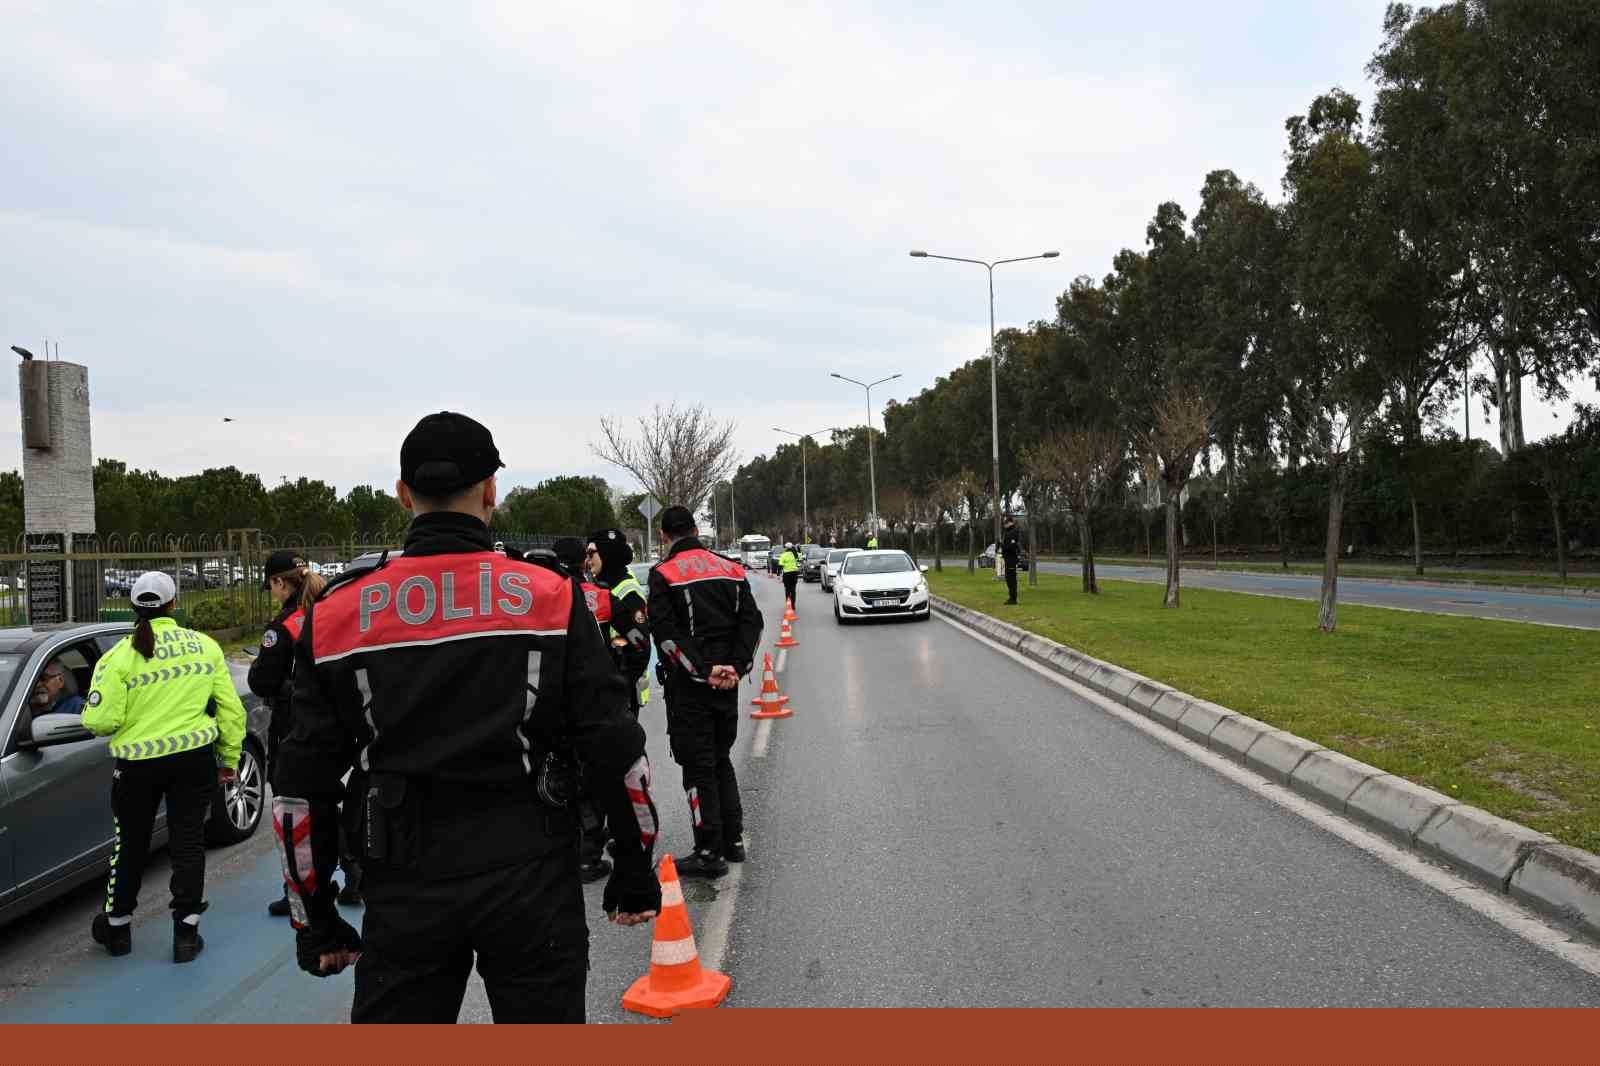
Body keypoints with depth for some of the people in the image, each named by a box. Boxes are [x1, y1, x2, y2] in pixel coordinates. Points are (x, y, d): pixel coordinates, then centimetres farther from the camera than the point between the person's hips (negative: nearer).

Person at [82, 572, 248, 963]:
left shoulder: (120, 655, -9)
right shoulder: (204, 645, -1)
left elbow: (101, 720, -13)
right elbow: (230, 708, 1)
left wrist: (91, 712, 12)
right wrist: (229, 759, 11)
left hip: (138, 764, -1)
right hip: (194, 758, 1)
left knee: (130, 844, 18)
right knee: (188, 842, 9)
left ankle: (116, 926, 34)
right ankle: (186, 933, 11)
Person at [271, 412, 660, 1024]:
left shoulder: (336, 616, -1)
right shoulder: (552, 598, -7)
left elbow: (302, 787, 3)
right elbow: (617, 752, -6)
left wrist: (314, 919, 14)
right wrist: (635, 872, 7)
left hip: (405, 890, 2)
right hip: (531, 881, -1)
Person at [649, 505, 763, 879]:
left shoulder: (663, 574, -7)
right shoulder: (731, 569, 10)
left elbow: (667, 632, -17)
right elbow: (752, 621, 3)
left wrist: (703, 670, -18)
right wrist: (736, 667, -5)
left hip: (689, 684, -6)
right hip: (727, 683, 6)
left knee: (698, 766, 1)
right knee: (721, 760, 18)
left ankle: (710, 852, 5)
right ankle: (734, 841, 23)